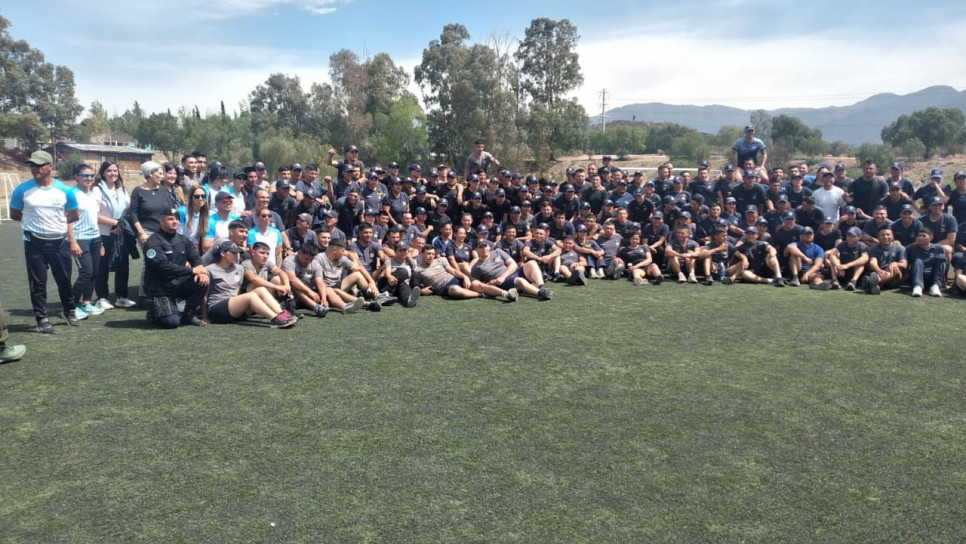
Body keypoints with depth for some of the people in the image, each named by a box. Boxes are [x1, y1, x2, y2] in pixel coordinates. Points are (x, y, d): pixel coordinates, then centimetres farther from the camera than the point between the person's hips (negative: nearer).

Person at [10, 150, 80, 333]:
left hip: (60, 242, 1)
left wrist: (56, 221, 3)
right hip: (34, 243, -1)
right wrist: (33, 221, 5)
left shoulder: (64, 190, -3)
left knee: (64, 280, 12)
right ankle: (42, 319, 12)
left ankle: (69, 311, 31)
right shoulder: (22, 190, -6)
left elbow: (74, 215, 9)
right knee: (37, 282, 4)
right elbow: (14, 214, 8)